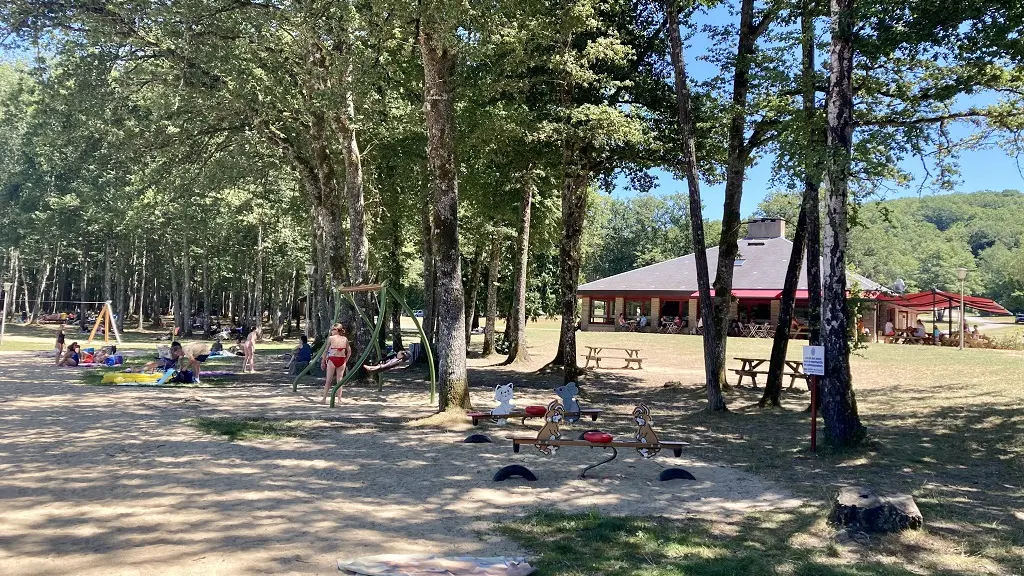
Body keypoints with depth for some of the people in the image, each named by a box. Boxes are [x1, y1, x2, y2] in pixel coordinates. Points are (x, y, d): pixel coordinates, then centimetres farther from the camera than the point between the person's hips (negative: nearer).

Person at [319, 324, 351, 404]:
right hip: (342, 360, 3)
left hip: (332, 359, -3)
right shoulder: (345, 339, 5)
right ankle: (339, 399, 8)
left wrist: (323, 361, 5)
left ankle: (324, 398, 7)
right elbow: (349, 352, 6)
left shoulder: (331, 338, -4)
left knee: (328, 380, 5)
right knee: (340, 380, 9)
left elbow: (326, 351, -1)